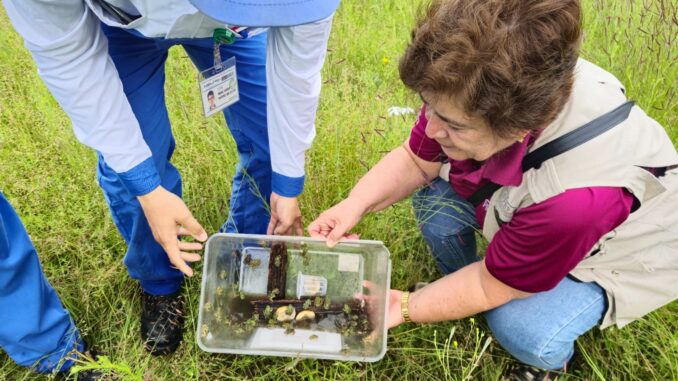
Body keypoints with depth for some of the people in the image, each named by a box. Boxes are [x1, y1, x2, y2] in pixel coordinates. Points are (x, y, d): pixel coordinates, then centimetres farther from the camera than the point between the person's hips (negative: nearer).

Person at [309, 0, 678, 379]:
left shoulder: (579, 196, -45)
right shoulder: (471, 92, -30)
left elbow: (493, 286, -27)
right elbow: (414, 160, -12)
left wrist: (405, 307, -18)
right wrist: (354, 206, -27)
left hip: (612, 252, -5)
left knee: (520, 328, -26)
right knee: (435, 197, -15)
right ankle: (457, 283, 14)